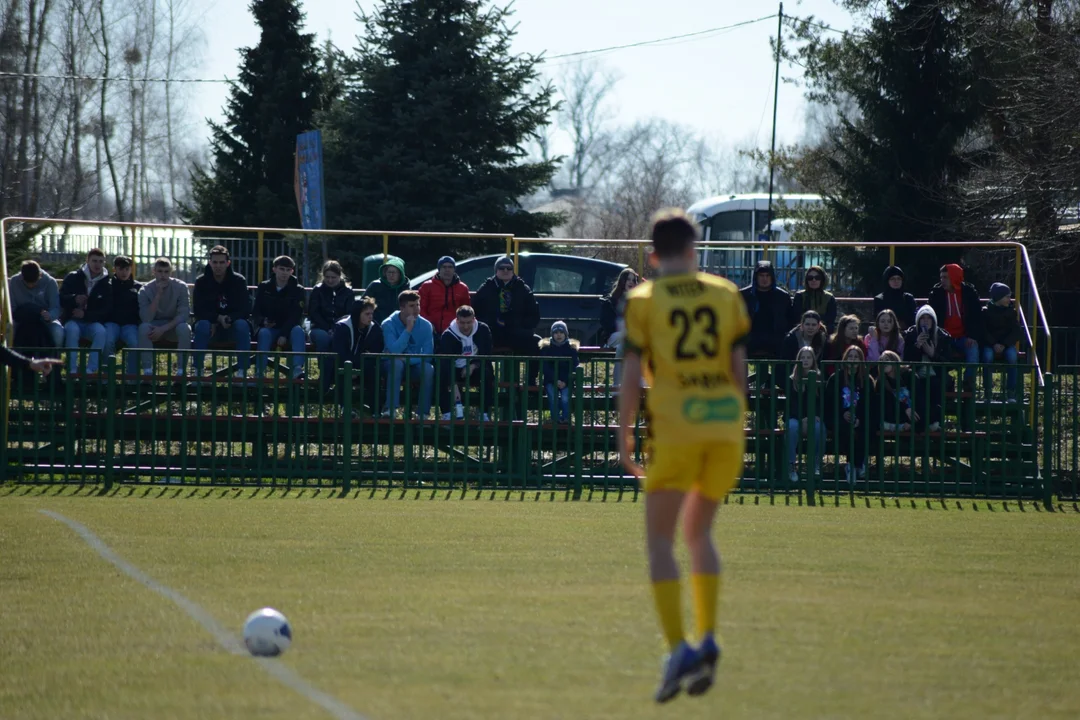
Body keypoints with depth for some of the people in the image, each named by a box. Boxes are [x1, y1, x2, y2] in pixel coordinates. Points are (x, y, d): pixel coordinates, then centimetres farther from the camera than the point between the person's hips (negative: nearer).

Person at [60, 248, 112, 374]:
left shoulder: (106, 284, 6)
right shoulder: (73, 278, 5)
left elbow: (107, 310, 0)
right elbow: (61, 299, 0)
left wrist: (86, 315, -15)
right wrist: (74, 299, -24)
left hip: (93, 322, 1)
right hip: (73, 321, -1)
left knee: (101, 332, -34)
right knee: (72, 330, -37)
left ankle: (91, 370, -33)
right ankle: (72, 370, -35)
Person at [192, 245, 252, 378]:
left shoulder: (238, 280, -6)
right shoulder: (201, 281, -4)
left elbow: (245, 309, -9)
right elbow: (199, 311, -8)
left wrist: (229, 319, -26)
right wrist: (218, 318, -23)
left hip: (232, 324, 0)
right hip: (210, 322, 0)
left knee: (242, 325, -33)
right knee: (202, 325, -33)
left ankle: (242, 372, -33)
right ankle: (198, 371, -31)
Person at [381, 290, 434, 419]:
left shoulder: (425, 325, -6)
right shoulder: (389, 324, -13)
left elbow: (428, 355, -11)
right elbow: (394, 351, -27)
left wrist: (408, 359, -25)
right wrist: (408, 329, -28)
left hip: (414, 366, 2)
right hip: (392, 365, -2)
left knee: (428, 369, -30)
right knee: (397, 362, -37)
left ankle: (422, 413, -25)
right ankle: (390, 409, -40)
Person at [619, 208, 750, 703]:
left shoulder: (643, 301, 2)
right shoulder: (725, 295, 9)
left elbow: (631, 375, -3)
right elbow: (739, 366, 8)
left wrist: (623, 437, 2)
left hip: (675, 426, -3)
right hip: (725, 424, 3)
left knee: (659, 538, 3)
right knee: (699, 532, 19)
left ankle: (678, 649, -12)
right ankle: (707, 639, 4)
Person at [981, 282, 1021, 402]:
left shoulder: (1011, 312, 8)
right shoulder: (986, 312, 1)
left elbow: (1016, 332, 1)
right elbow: (984, 331, -7)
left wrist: (1004, 344, -16)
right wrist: (994, 344, -22)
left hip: (1006, 344, 2)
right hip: (989, 344, -2)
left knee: (1012, 355, -33)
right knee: (987, 355, -36)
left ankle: (1011, 392, -31)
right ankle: (988, 392, -30)